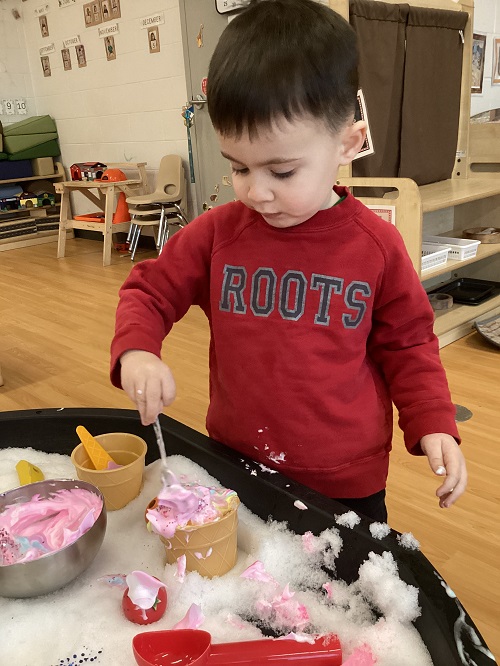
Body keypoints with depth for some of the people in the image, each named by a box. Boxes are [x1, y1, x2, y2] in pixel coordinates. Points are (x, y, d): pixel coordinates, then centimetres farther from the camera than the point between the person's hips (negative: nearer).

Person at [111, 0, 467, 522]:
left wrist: (433, 425, -9)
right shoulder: (218, 233, -7)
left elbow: (407, 345, 1)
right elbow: (150, 291, 3)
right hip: (235, 468, 2)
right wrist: (135, 351, -16)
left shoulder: (376, 246, -11)